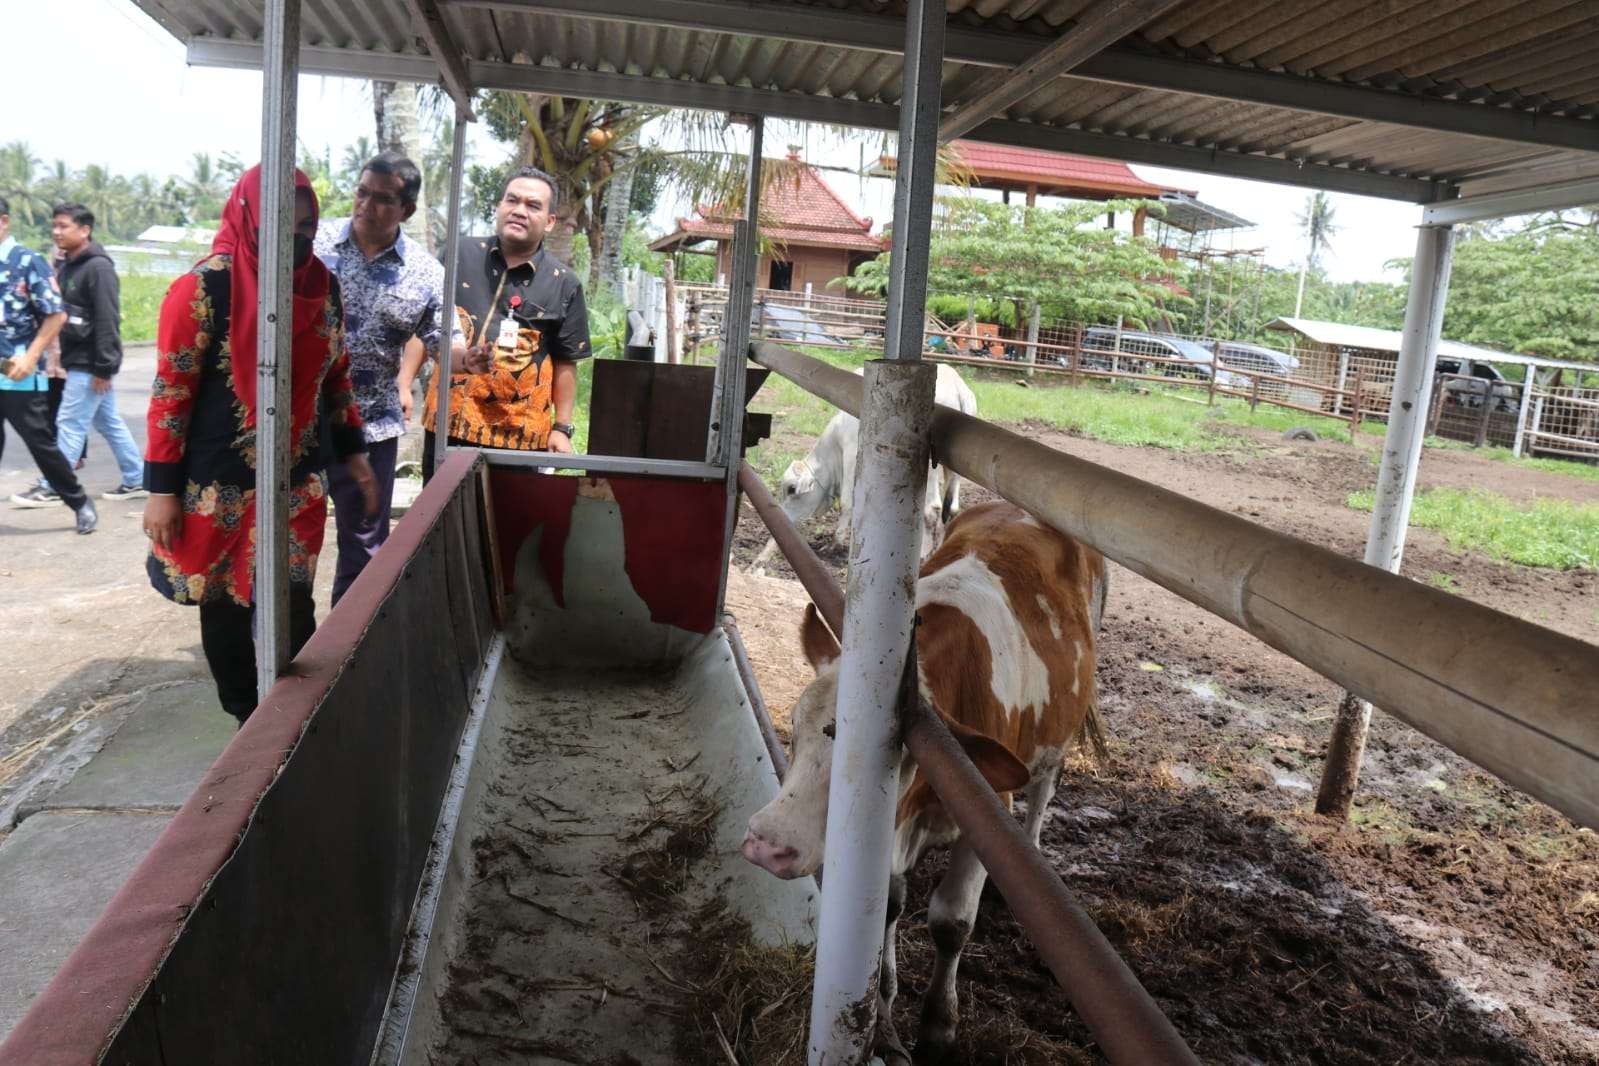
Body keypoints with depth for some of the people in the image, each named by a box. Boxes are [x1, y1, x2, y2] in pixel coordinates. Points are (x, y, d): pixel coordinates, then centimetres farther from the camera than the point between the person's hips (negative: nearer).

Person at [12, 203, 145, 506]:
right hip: (78, 361, 9)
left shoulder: (98, 267, -14)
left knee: (70, 425, -4)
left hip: (89, 364, -9)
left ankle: (51, 488, 3)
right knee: (110, 423, 12)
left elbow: (107, 320, -19)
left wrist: (103, 366, -22)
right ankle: (136, 480, 18)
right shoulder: (67, 267, 15)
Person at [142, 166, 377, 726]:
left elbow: (336, 375, 14)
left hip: (295, 482, 4)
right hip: (218, 486, -3)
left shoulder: (323, 285, 2)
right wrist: (162, 490, -12)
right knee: (225, 609, 10)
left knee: (294, 607, 4)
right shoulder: (206, 286, -13)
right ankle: (248, 725, 26)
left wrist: (353, 453, 10)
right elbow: (171, 389, -12)